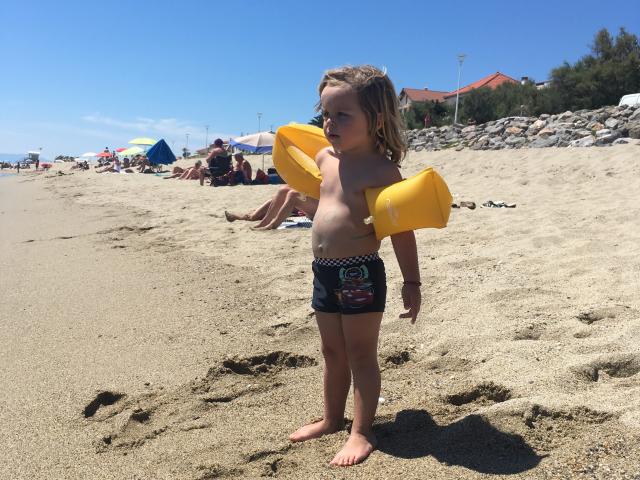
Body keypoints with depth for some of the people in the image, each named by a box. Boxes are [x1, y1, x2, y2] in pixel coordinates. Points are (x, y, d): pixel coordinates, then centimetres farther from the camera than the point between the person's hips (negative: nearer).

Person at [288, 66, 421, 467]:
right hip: (324, 272, 8)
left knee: (360, 355, 5)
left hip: (360, 275, -8)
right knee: (333, 353, 20)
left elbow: (402, 231, -14)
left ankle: (362, 432, 19)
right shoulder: (325, 158, 7)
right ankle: (332, 419, 37)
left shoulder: (382, 171, -15)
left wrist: (412, 283, -13)